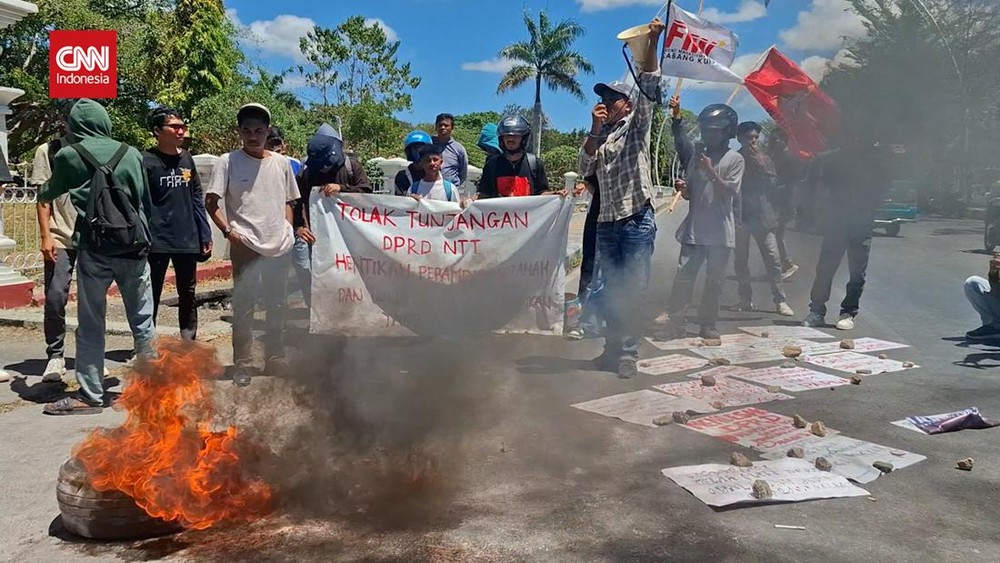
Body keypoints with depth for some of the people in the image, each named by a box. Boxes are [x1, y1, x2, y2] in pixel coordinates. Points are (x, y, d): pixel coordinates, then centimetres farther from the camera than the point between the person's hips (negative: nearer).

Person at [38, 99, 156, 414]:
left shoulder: (68, 156, 2)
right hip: (134, 246, 2)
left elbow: (48, 195, 21)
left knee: (90, 325, 6)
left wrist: (42, 193, 43)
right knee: (142, 320, 12)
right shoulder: (131, 154, 5)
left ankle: (90, 396, 9)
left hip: (93, 248, -2)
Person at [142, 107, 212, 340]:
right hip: (157, 242, -5)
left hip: (188, 241, 5)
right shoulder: (146, 161, -6)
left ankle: (190, 342, 23)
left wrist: (205, 235, 9)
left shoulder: (187, 160, 9)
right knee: (151, 296, 4)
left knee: (188, 295, 13)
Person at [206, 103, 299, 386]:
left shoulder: (282, 163, 8)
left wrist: (288, 227, 5)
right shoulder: (229, 161, -2)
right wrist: (229, 231, -13)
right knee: (243, 306, -1)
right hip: (246, 246, -4)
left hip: (279, 246, 4)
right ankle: (242, 364, 10)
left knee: (277, 306, 12)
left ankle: (275, 359, 24)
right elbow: (211, 202, -3)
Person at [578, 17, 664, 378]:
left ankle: (628, 353, -1)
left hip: (637, 220, -5)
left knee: (633, 290, -5)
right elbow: (584, 168, 4)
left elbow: (648, 86, -7)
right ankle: (613, 348, 17)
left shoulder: (636, 125, 6)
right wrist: (595, 130, -6)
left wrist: (652, 42, -19)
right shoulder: (598, 138, 19)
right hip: (606, 222, 5)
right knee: (612, 290, 9)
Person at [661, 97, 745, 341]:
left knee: (714, 280, 5)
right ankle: (675, 324, -1)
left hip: (720, 232, -2)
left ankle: (708, 324, 15)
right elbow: (690, 193, 13)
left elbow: (730, 192, -7)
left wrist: (711, 172, -16)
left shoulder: (735, 159, 1)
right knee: (683, 277, -4)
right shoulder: (697, 155, 11)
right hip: (694, 229, 2)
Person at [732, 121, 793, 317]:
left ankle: (780, 300, 1)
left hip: (762, 216, 1)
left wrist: (761, 166, -9)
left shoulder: (765, 159, 11)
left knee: (773, 260, -4)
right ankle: (745, 299, 14)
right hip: (740, 216, -1)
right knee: (741, 260, 4)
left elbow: (773, 184, 0)